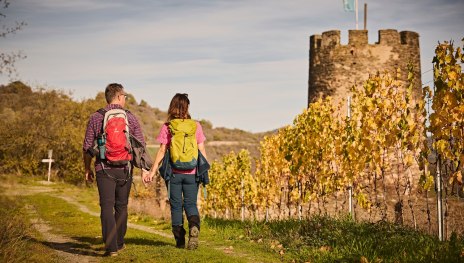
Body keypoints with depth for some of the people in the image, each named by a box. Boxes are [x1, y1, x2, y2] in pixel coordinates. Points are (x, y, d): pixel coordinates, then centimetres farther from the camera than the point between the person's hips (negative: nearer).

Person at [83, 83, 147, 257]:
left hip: (104, 169, -1)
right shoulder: (130, 117, 2)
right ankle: (119, 242, 27)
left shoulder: (96, 117, 1)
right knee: (121, 206, 16)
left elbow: (87, 147, 2)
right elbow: (141, 145, 0)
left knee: (107, 207, -2)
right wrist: (144, 168, 8)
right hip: (125, 169, 1)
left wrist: (87, 169, 13)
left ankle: (111, 247, -11)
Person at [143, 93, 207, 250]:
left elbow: (162, 151, -5)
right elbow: (201, 151, 2)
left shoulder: (167, 127, -2)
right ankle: (194, 226, -19)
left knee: (176, 205, 10)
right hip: (191, 172, 1)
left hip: (174, 173, -1)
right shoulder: (196, 126, 2)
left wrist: (152, 171, 0)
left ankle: (180, 240, 11)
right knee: (190, 203, 11)